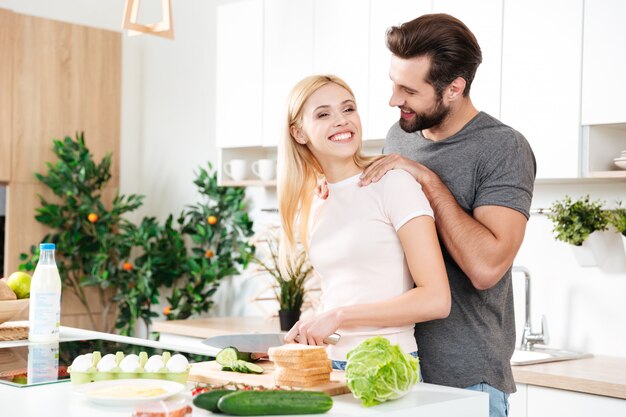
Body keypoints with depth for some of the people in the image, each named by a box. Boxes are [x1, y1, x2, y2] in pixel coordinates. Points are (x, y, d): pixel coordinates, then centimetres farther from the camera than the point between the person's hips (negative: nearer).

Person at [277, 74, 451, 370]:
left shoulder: (393, 184, -6)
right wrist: (298, 342, 5)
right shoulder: (312, 205, 13)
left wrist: (339, 315, -12)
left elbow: (436, 300, -12)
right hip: (330, 365, 5)